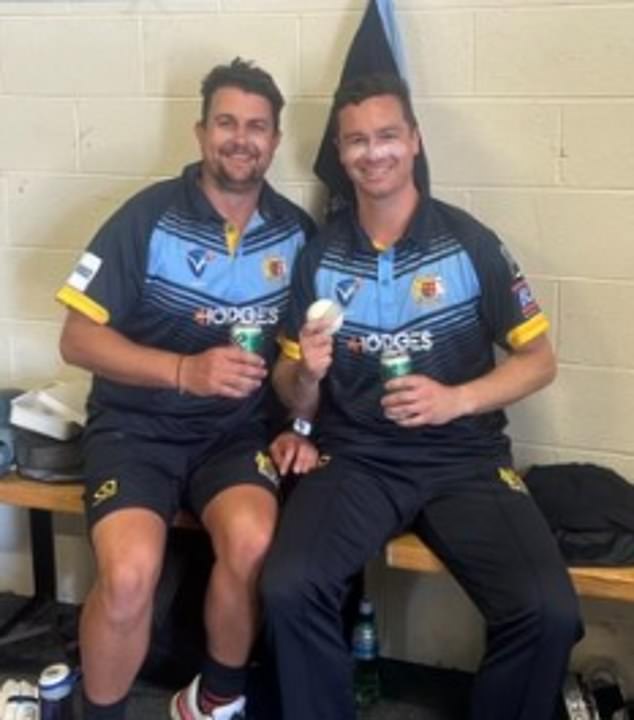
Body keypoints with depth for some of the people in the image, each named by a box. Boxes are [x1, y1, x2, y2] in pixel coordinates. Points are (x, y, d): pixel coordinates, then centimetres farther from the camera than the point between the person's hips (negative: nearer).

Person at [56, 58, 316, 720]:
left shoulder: (296, 232, 4)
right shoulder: (148, 217, -7)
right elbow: (77, 339, -8)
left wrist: (301, 427, -2)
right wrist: (185, 370, -20)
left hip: (238, 429, 2)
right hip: (136, 426, -2)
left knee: (253, 543, -29)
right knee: (130, 574, -28)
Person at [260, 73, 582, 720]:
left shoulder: (470, 242, -1)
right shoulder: (319, 255, 6)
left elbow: (538, 360, 5)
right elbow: (294, 397, 13)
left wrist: (455, 400, -12)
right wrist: (305, 375, -11)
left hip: (465, 459, -1)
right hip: (355, 459, 2)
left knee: (547, 611, -23)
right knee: (287, 588, -26)